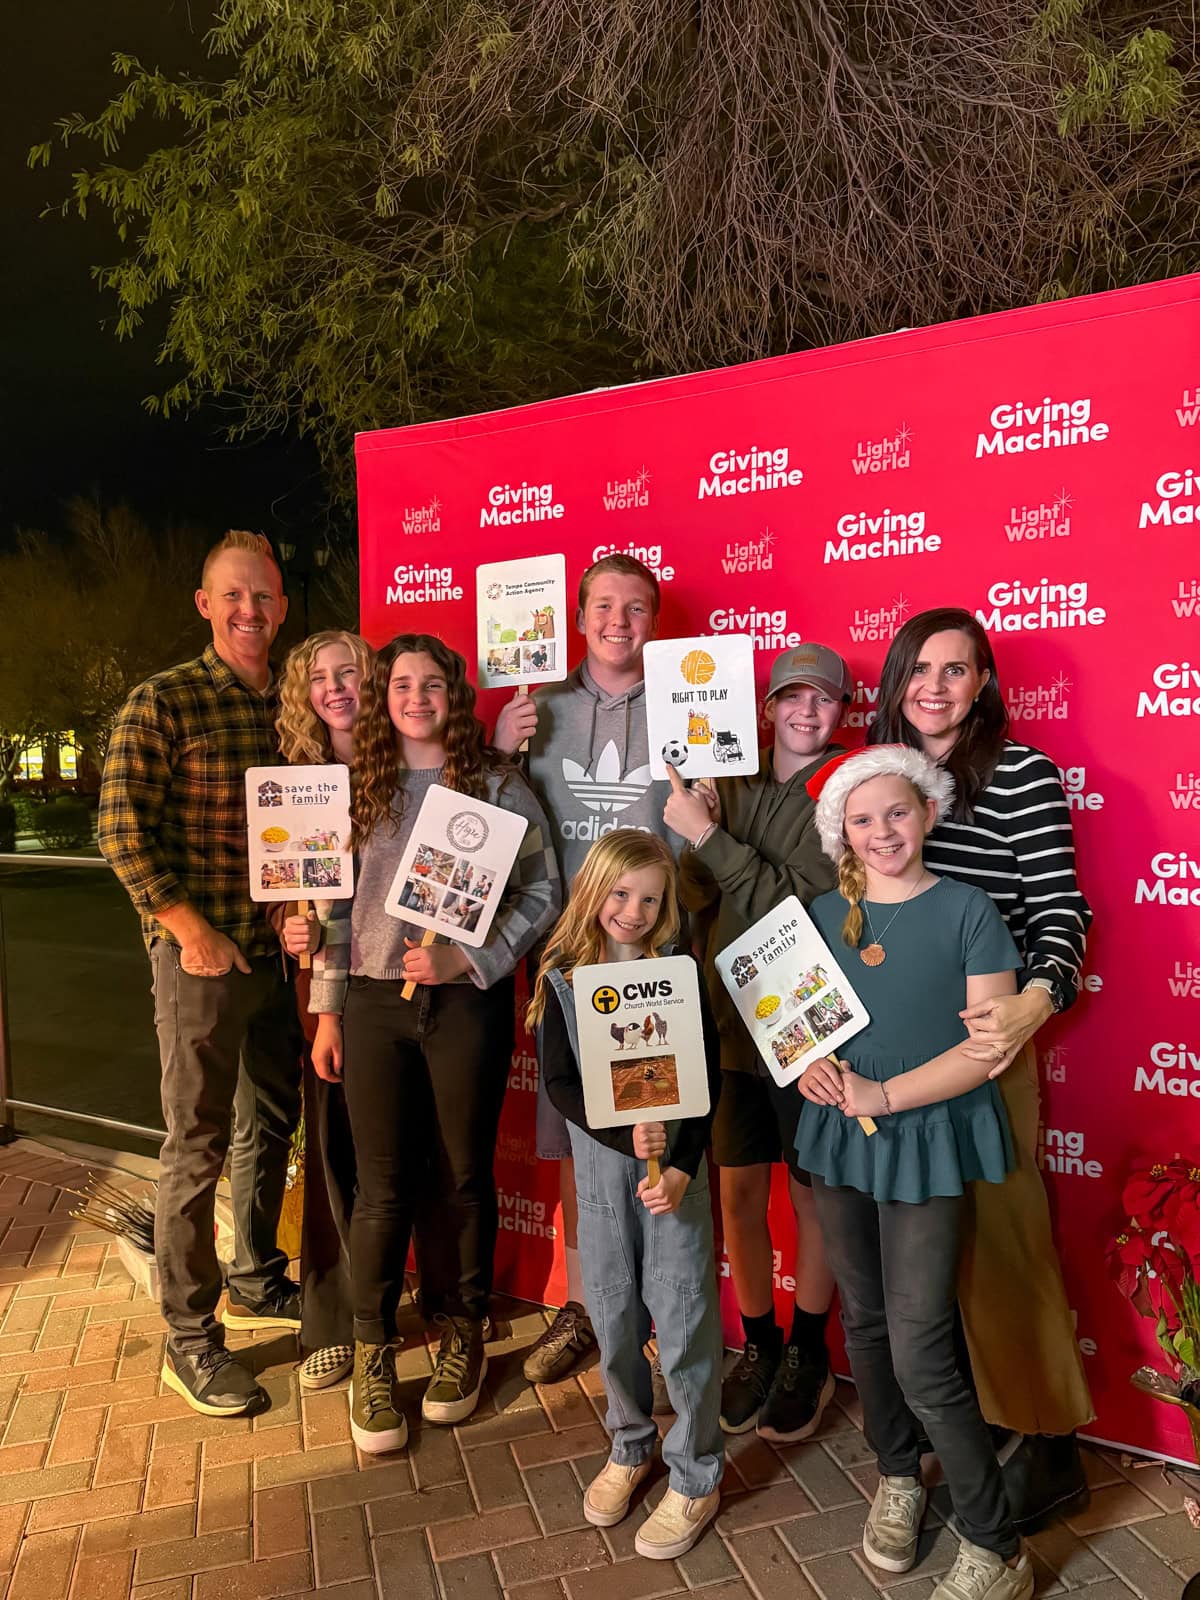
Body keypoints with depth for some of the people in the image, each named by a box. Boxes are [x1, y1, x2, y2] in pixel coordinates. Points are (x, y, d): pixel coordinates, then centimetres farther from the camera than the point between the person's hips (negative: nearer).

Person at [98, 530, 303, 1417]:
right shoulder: (162, 702, -8)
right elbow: (122, 829, -11)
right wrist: (191, 928, -15)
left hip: (281, 947, 6)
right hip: (200, 952, -6)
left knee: (273, 1122, 18)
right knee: (198, 1145, 4)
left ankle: (258, 1282, 38)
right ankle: (190, 1337, 20)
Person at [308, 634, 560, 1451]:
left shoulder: (498, 784, -1)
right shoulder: (363, 787, 7)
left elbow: (542, 891, -4)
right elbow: (337, 900, 9)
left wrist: (468, 958, -14)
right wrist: (327, 1010, 7)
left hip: (468, 1001, -1)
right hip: (375, 1003, 2)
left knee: (462, 1177, 11)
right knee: (384, 1186, 5)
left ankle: (461, 1335, 31)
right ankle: (373, 1353, 24)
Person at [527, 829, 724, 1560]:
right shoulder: (563, 978, -4)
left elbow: (708, 1079, -6)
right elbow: (560, 1082, -6)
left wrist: (682, 1166, -17)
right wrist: (624, 1134, -19)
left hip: (676, 1165, -2)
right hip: (600, 1165, 2)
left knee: (684, 1323, 4)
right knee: (615, 1319, 15)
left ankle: (696, 1478, 24)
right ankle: (630, 1447, 39)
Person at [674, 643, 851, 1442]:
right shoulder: (734, 783, 4)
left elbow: (802, 907, -20)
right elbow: (698, 897, 0)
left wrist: (710, 837, -23)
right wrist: (699, 836, -18)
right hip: (732, 1020, 4)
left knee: (813, 1195, 12)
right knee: (739, 1191, 13)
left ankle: (807, 1356, 32)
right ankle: (759, 1346, 34)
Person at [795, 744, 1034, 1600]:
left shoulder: (966, 910, -8)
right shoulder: (826, 913, 4)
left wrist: (885, 1095, -18)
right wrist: (811, 1063, -10)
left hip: (926, 1142, -4)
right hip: (839, 1140, 5)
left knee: (921, 1354, -4)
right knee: (865, 1323, 17)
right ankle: (898, 1478, 41)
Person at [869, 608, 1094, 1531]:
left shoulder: (1023, 774, -7)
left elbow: (1059, 910, -12)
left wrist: (1032, 1003, -28)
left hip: (983, 1033, -5)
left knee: (995, 1231, 2)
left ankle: (1049, 1452, 21)